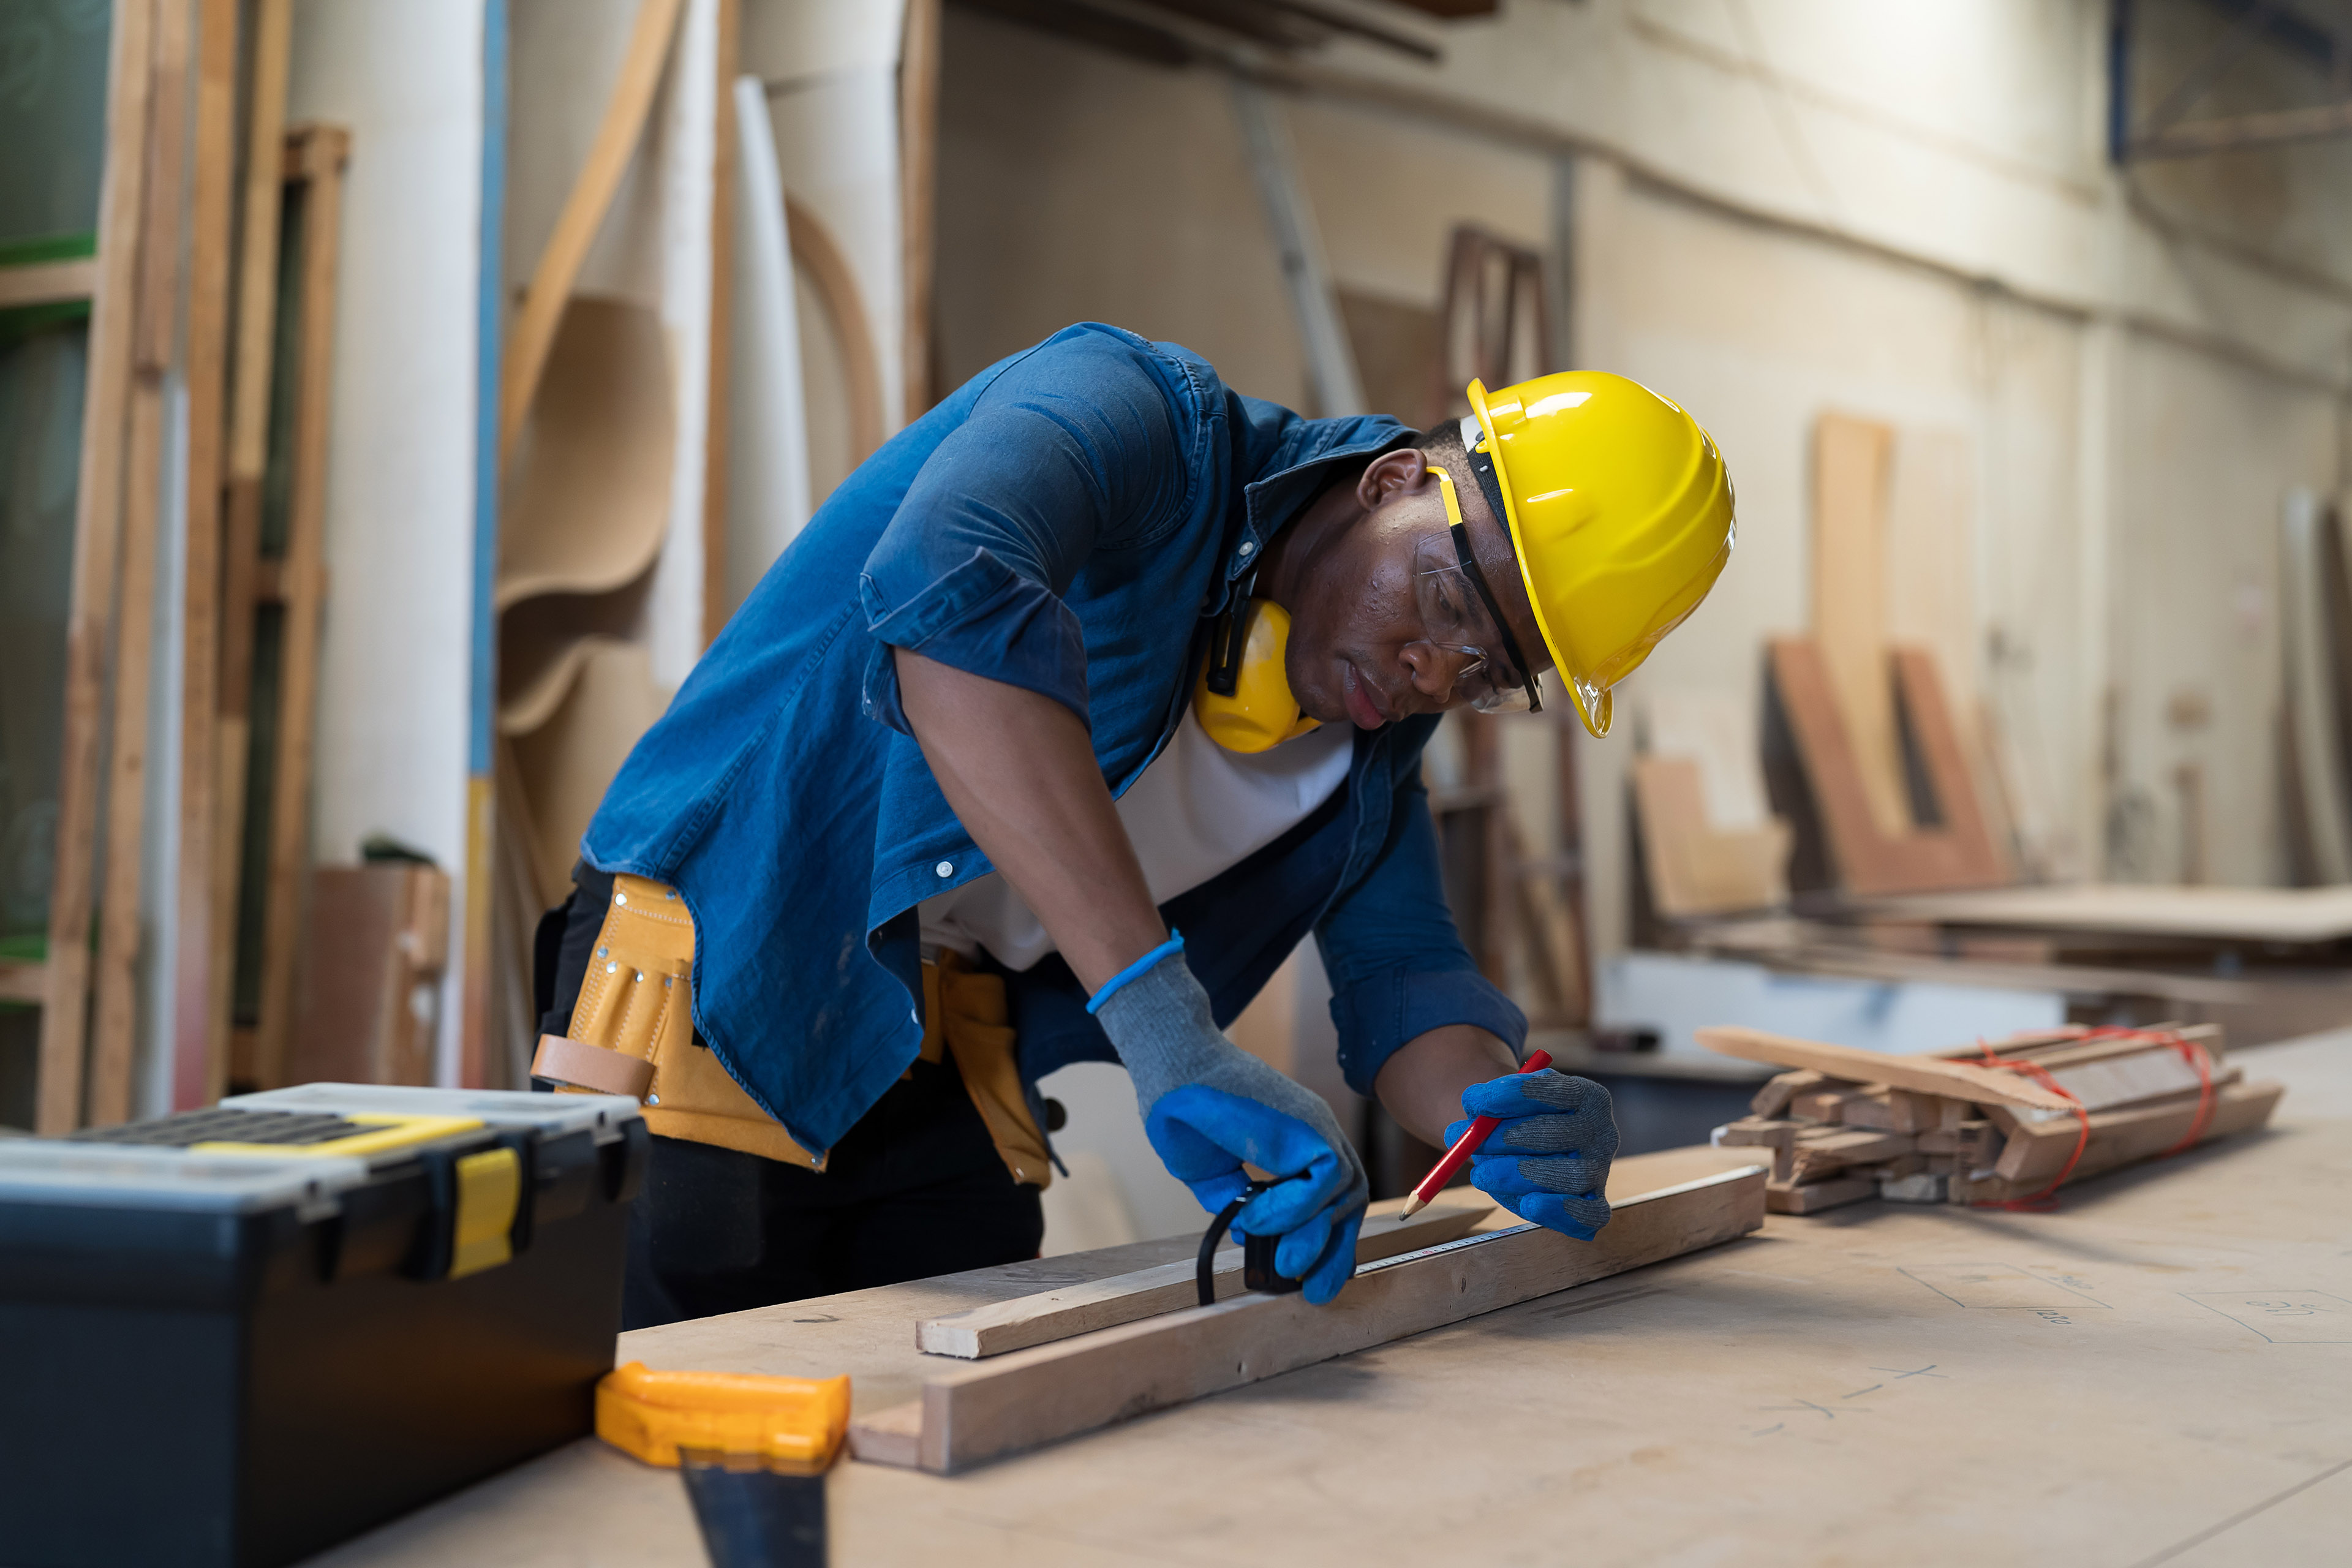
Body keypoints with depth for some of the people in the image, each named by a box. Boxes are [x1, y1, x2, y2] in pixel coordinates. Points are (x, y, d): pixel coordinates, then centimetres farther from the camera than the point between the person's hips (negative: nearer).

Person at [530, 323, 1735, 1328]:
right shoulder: (1146, 420, -20)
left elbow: (1400, 975, 5)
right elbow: (947, 590, -41)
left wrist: (1506, 1120, -21)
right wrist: (1167, 1032, -47)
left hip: (951, 1082, 7)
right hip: (719, 1011, -7)